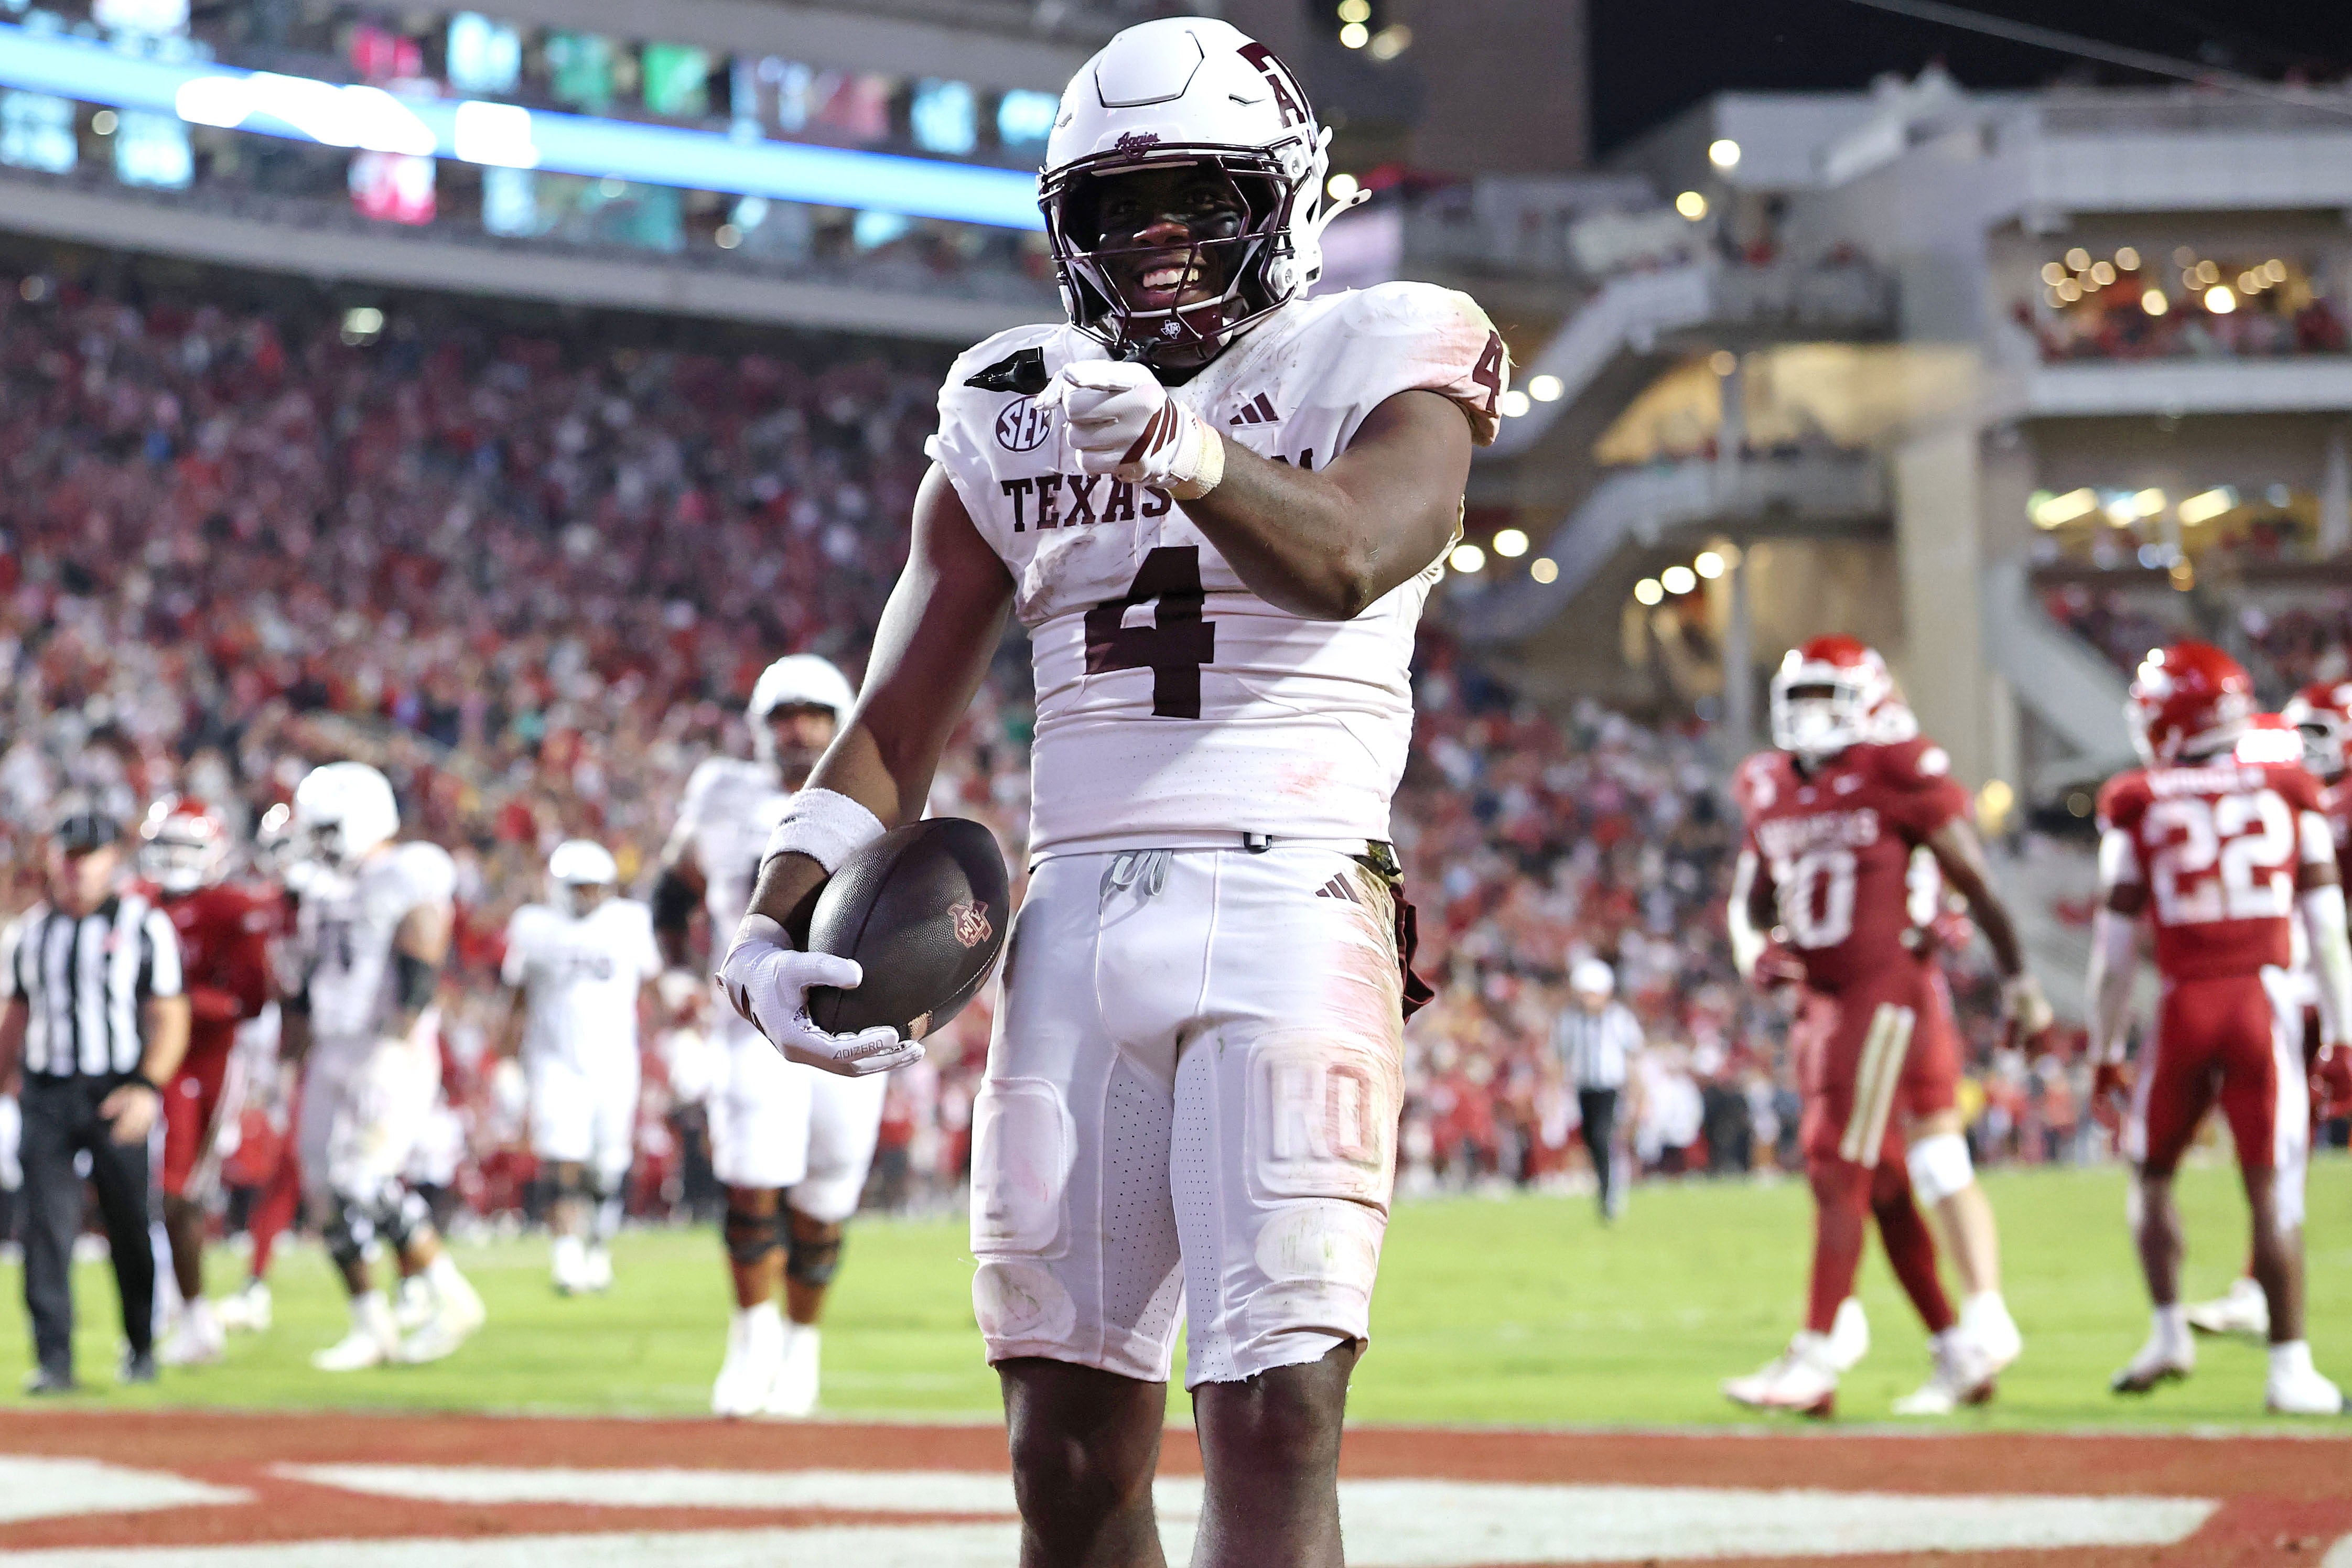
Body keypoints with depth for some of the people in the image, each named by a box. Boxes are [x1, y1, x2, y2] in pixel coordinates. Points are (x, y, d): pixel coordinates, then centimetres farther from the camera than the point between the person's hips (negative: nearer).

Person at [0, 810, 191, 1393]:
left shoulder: (145, 926, -1)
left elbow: (169, 1018, -4)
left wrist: (148, 1088, -16)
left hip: (118, 1096, -3)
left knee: (130, 1228, 5)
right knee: (47, 1225, -8)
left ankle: (141, 1347, 23)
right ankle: (53, 1360, -10)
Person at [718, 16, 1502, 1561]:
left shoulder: (1383, 364, 4)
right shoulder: (1017, 415, 17)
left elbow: (1349, 559, -18)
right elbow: (898, 727, 18)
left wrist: (1183, 449, -37)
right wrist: (776, 925, 4)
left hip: (1291, 903, -4)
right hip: (1077, 916, 5)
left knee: (1275, 1421, -15)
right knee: (1071, 1443, 4)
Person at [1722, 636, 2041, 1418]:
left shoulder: (1897, 777, -9)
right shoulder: (1773, 791, 12)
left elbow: (1975, 883, -5)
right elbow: (1752, 897, 23)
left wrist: (2018, 980, -4)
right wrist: (1756, 948, 1)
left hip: (1891, 991, -8)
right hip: (1824, 999, 8)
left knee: (1840, 1171, -10)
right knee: (1885, 1186, 9)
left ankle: (1815, 1360, -8)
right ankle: (1962, 1349, 16)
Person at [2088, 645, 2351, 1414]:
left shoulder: (2137, 805, 2)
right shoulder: (2288, 789, 6)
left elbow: (2116, 943, 3)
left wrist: (2104, 1050, 12)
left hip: (2186, 1003, -1)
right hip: (2267, 1003, 1)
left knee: (2152, 1173, 20)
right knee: (2272, 1192, 1)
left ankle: (2170, 1331, 17)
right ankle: (2289, 1366, -2)